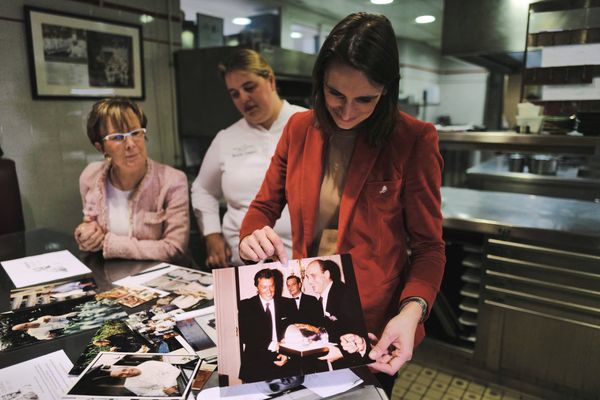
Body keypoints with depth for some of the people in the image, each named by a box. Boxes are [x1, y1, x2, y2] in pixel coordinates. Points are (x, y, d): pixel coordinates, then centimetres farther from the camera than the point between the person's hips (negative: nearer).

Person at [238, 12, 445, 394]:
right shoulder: (299, 128, -4)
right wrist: (253, 239, -19)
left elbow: (429, 246, -11)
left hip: (375, 328, -3)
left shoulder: (415, 140, -16)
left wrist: (412, 311, -28)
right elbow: (264, 206, 3)